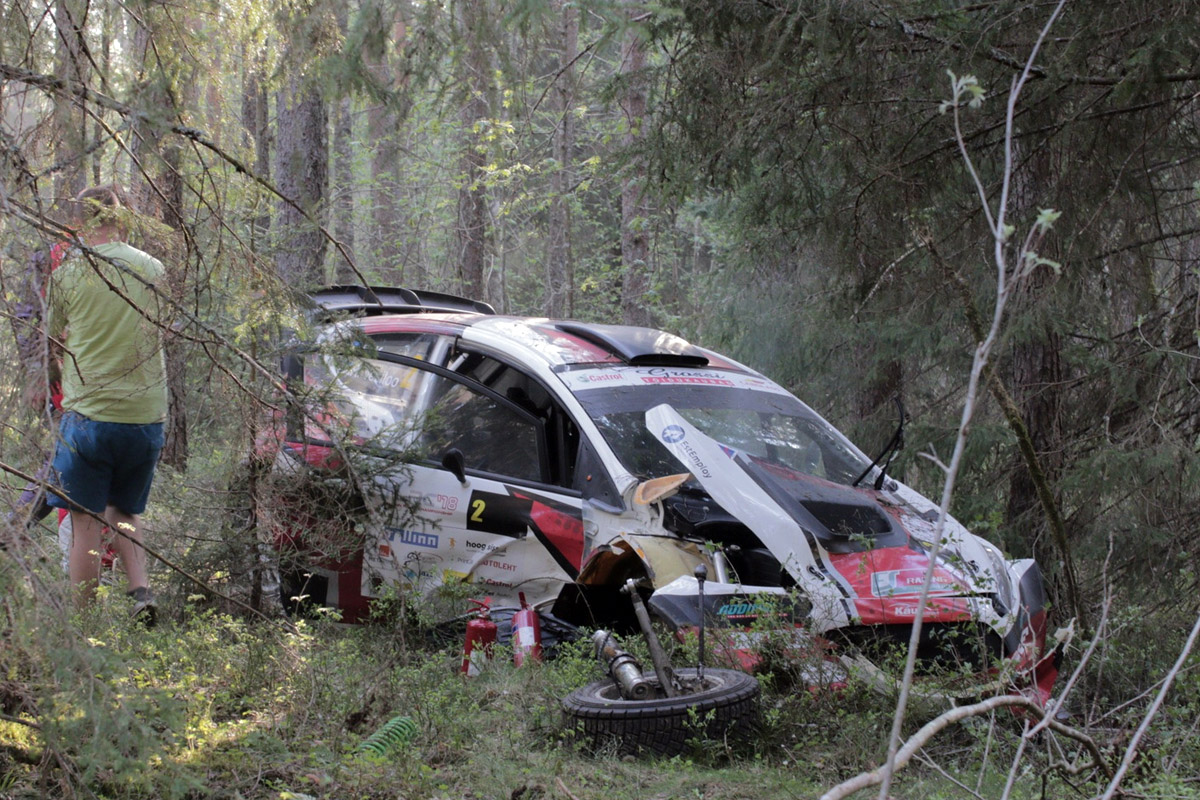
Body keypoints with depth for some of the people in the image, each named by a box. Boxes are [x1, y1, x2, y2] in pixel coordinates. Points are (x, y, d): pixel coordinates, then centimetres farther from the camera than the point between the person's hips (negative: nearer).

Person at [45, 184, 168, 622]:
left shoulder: (69, 271, -5)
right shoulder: (153, 269, 3)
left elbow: (55, 340, 9)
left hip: (89, 413, -3)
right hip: (147, 414, 4)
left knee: (85, 523, 4)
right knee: (125, 512, 21)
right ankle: (141, 589, 2)